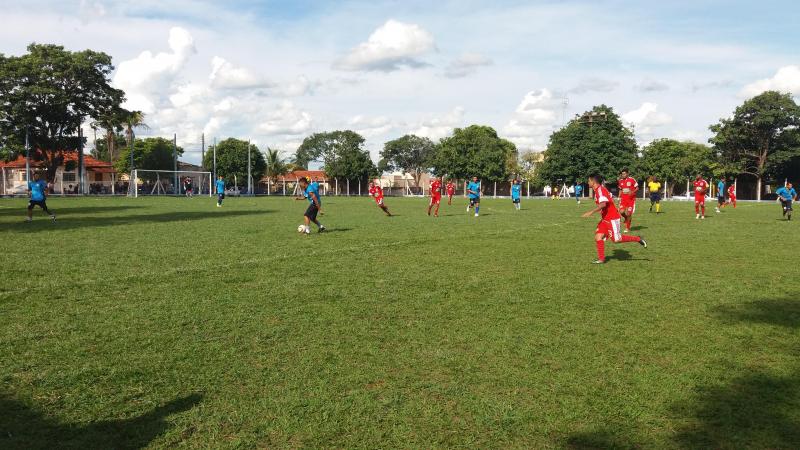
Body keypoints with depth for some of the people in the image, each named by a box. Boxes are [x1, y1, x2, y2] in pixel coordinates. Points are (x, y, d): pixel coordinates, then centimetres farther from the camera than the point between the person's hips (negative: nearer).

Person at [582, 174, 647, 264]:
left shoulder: (600, 190, -18)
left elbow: (603, 204, -32)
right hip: (605, 219, 10)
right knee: (598, 236, 0)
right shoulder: (598, 190, 12)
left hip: (612, 219, -10)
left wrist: (591, 212, -34)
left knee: (616, 239, -6)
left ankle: (638, 239, 10)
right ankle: (601, 259, 1)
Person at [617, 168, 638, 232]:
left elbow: (637, 188, -4)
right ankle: (627, 218, 22)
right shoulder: (620, 181, 7)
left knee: (628, 214, -4)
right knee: (621, 212, -14)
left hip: (631, 199, -4)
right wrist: (619, 198, 11)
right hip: (623, 199, 4)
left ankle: (627, 228, 11)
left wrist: (632, 192, -22)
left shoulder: (632, 180, -9)